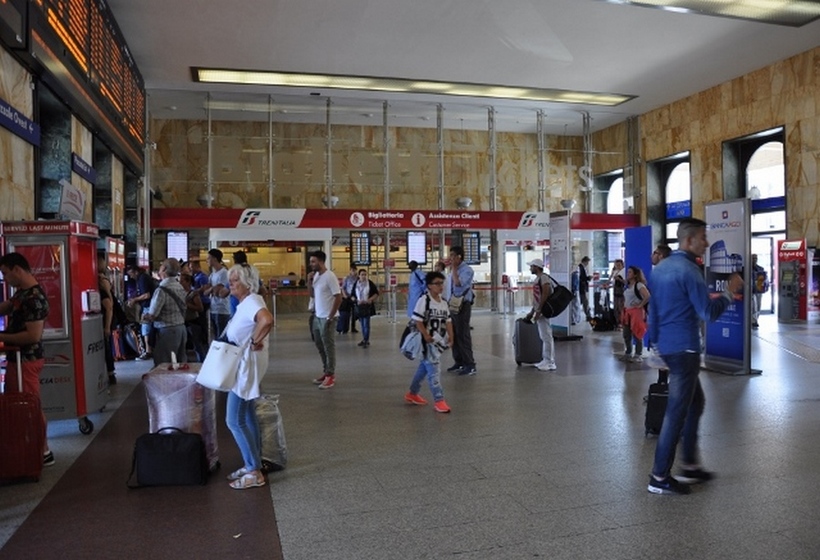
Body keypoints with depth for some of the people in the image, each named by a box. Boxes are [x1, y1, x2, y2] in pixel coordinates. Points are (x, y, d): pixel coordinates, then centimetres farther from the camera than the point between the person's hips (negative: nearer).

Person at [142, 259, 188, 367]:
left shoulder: (161, 290, -17)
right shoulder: (180, 287, 5)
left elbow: (151, 316, -17)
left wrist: (144, 317, 7)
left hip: (167, 331, -7)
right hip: (181, 328, 8)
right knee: (181, 364, 12)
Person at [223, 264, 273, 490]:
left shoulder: (251, 301, -21)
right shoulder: (245, 302, 11)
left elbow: (267, 320, -42)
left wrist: (255, 342, -28)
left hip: (247, 366, -11)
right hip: (243, 365, 11)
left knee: (234, 420, -6)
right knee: (247, 417, 16)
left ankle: (255, 473, 2)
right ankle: (252, 465, 27)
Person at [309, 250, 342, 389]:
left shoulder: (330, 276, -16)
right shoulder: (316, 275, 9)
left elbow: (338, 298, -18)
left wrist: (330, 317, -18)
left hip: (326, 318, -8)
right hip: (317, 317, 8)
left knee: (329, 347, 0)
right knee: (320, 346, 14)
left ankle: (331, 375, 8)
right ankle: (326, 372, 25)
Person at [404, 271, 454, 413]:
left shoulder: (443, 302, 11)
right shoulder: (424, 300, -13)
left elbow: (448, 320, 13)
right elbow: (417, 320, -15)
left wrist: (450, 335, -1)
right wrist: (426, 336, -21)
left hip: (440, 340, 8)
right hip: (428, 340, -8)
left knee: (424, 367, 18)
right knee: (434, 369, -8)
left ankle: (412, 393, 32)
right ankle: (439, 400, -3)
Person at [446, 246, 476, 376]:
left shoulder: (467, 269, -12)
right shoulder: (454, 270, 14)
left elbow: (458, 283, -26)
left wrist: (454, 268, -16)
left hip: (463, 305, -9)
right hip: (453, 304, 9)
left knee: (463, 335, -8)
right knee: (454, 334, 12)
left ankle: (470, 365, -3)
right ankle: (459, 362, 22)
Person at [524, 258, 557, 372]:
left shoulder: (544, 278, -14)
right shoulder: (537, 279, 16)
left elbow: (545, 295, -23)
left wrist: (538, 311, -23)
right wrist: (532, 311, 22)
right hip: (539, 311, 10)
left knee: (547, 337, -6)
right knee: (543, 337, 14)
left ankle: (550, 363, -2)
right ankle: (545, 360, 20)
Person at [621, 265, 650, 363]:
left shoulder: (639, 285, -12)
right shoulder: (627, 286, 14)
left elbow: (647, 296, -27)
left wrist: (640, 305, -18)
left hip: (636, 313, -9)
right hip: (627, 312, 9)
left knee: (637, 334, -4)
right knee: (626, 335, 12)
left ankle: (638, 355, 3)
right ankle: (628, 354, 22)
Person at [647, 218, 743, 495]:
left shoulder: (661, 267, 12)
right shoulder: (689, 270, -17)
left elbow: (654, 307, 18)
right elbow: (708, 313, -19)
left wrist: (656, 339, 24)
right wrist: (729, 292, -5)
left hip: (667, 344, 10)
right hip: (684, 348, -10)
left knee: (695, 402, 20)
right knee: (677, 412, -3)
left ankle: (689, 465, 26)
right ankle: (659, 477, 3)